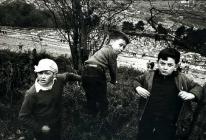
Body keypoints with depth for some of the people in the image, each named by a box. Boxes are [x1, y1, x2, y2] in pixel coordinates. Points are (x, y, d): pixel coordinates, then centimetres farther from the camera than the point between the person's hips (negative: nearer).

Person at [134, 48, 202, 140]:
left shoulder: (181, 79, -5)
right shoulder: (149, 75, -3)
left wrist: (192, 95, -12)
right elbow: (137, 81, 15)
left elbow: (197, 87, 9)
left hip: (168, 127, -1)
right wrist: (138, 88, -6)